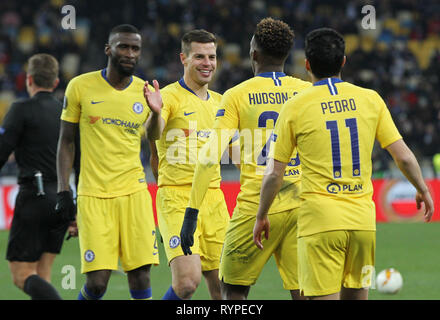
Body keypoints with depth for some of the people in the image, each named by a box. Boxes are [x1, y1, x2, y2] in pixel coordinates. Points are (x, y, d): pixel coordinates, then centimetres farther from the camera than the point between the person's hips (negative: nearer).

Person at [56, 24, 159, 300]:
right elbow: (66, 141, 7)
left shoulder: (147, 94, 5)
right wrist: (63, 190, -1)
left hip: (134, 194, 2)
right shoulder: (81, 86, 1)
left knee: (140, 276, -7)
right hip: (93, 195, -2)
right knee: (97, 282, -8)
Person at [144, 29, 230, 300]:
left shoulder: (219, 102, 16)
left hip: (213, 197, 6)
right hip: (177, 198, -6)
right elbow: (153, 135, -24)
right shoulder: (170, 97, -5)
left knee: (223, 286, 3)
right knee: (187, 282, -20)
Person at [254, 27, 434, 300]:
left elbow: (274, 174, -1)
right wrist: (423, 190, 23)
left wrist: (261, 217, 12)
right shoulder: (370, 99, 4)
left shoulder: (295, 107, -3)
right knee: (357, 296, 14)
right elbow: (404, 157, 6)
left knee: (324, 297, -4)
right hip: (363, 218, 3)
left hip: (320, 220, -3)